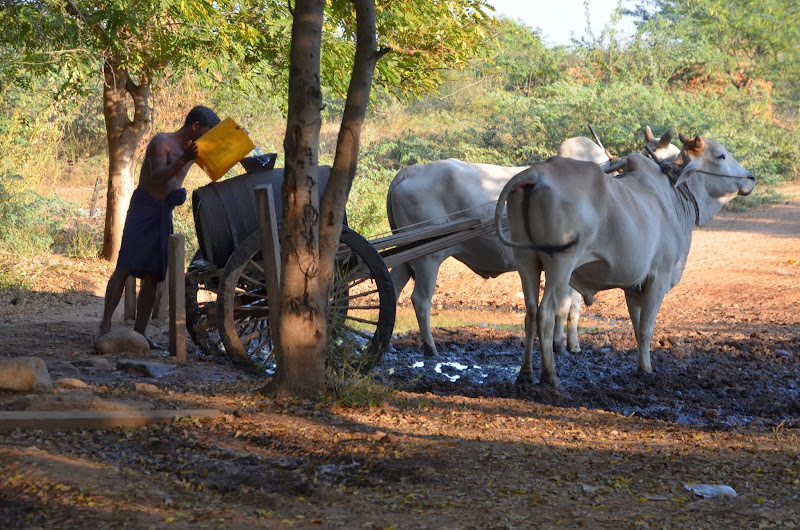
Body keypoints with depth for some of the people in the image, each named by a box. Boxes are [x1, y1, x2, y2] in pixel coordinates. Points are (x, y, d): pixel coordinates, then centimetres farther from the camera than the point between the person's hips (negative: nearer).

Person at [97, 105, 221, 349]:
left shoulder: (191, 149, 15)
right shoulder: (162, 142, -9)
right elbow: (156, 177, -23)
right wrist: (183, 160, -36)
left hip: (165, 212, 8)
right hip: (145, 207, -8)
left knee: (153, 275, 2)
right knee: (125, 267, -13)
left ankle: (139, 332, 3)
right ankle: (105, 325, -16)